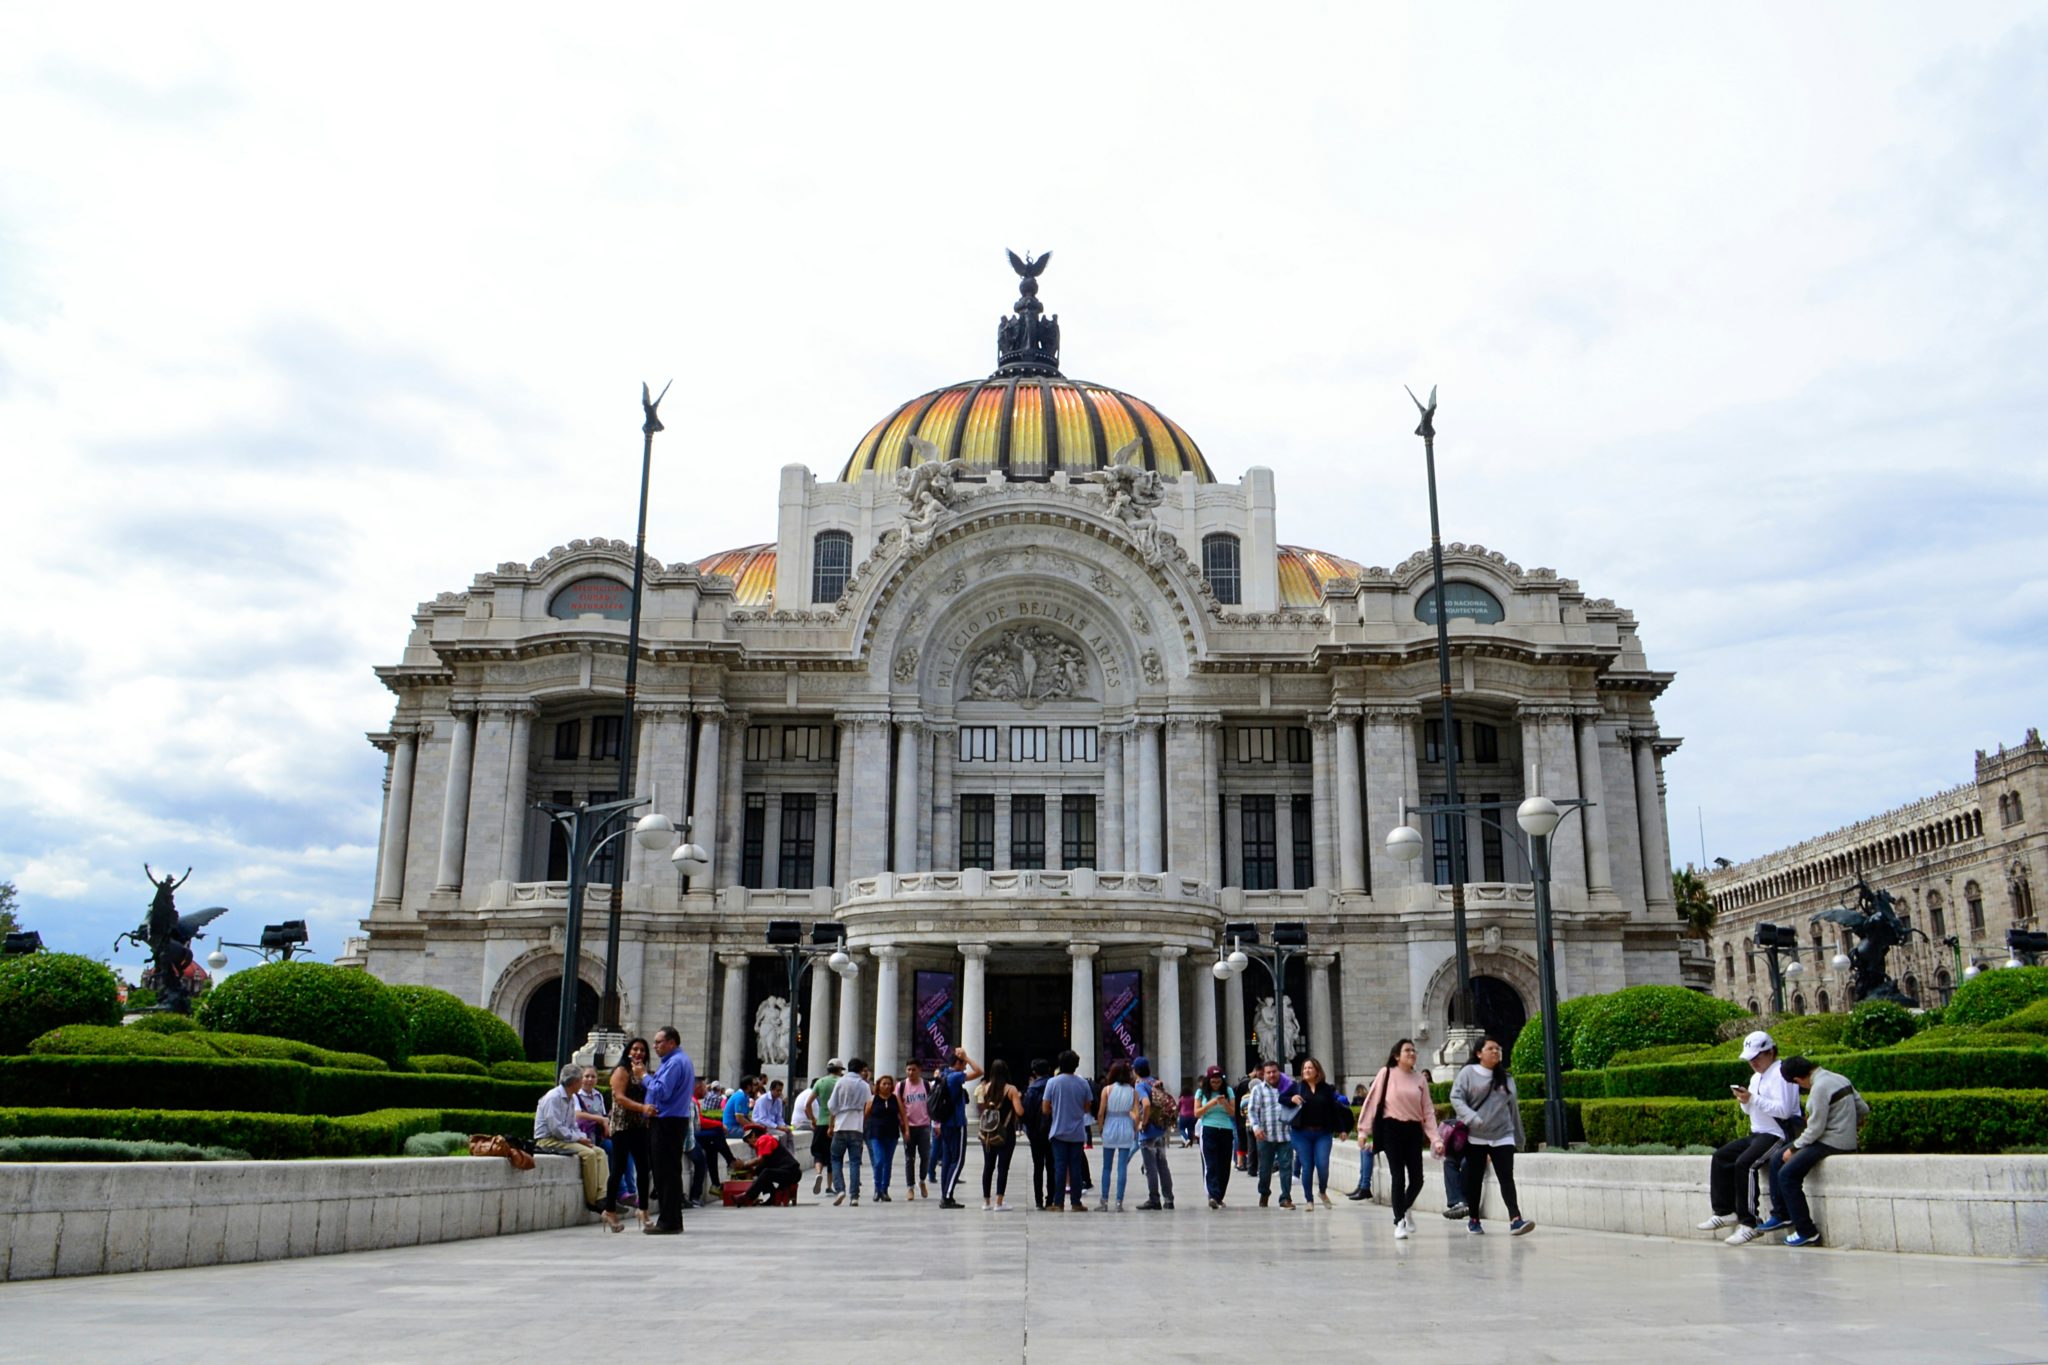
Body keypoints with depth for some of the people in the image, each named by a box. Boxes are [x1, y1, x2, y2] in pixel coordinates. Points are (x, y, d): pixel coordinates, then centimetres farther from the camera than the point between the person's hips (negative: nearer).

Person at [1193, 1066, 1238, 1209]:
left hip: (1226, 1131, 2)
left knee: (1224, 1166, 3)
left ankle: (1218, 1197, 14)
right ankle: (1213, 1196, -24)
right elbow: (1197, 1113, 1)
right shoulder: (1201, 1092, 5)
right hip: (1208, 1131, -2)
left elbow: (1233, 1112, 5)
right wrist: (1211, 1103, -12)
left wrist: (1224, 1103, -14)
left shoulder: (1228, 1091, 8)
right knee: (1211, 1165, -13)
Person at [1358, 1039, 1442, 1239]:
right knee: (1398, 1178, -5)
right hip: (1392, 1129, -3)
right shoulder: (1386, 1073, -1)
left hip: (1413, 1131, 3)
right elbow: (1372, 1100, -3)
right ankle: (1399, 1223, 7)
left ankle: (1405, 1209, 30)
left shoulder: (1420, 1081, 8)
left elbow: (1428, 1112, 7)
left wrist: (1435, 1139, -2)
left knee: (1417, 1179, 1)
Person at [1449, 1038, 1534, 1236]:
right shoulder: (1468, 1073, -2)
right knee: (1475, 1179, 7)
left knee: (1507, 1177, -9)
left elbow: (1513, 1108, 16)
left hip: (1503, 1136, 2)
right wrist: (1471, 1118, -23)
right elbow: (1456, 1098, -8)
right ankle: (1473, 1219, 20)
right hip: (1475, 1137, -2)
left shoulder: (1506, 1078, 11)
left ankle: (1515, 1219, -18)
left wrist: (1520, 1137, 19)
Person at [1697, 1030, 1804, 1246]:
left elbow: (1783, 1110, -24)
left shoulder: (1780, 1075, -12)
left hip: (1778, 1135, -10)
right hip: (1758, 1133, 10)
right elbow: (1750, 1110, 22)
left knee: (1744, 1163, -27)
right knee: (1721, 1156, 2)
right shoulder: (1756, 1077, 18)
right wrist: (1743, 1101, 0)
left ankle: (1749, 1224, -22)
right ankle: (1725, 1212, 3)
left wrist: (1753, 1099, -27)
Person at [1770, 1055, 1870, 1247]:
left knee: (1787, 1174, -15)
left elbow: (1815, 1129, -17)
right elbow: (1864, 1110, 13)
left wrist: (1794, 1148, -6)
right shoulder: (1839, 1078, 9)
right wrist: (1850, 1123, 30)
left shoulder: (1820, 1087, -19)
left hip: (1832, 1143, -10)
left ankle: (1807, 1233, -10)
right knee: (1777, 1163, 10)